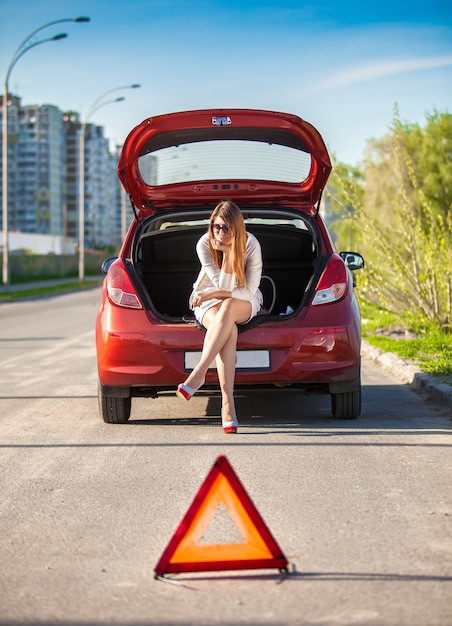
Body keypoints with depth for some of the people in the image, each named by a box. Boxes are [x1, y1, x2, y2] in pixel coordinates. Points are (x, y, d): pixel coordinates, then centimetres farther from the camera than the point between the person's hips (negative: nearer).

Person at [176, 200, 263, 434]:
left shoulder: (250, 244, -16)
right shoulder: (204, 244, -16)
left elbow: (249, 291, -18)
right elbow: (223, 285, -20)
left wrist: (215, 293, -27)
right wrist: (226, 252, -30)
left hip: (244, 303, 0)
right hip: (208, 301, 0)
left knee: (228, 306, -39)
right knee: (229, 331, -36)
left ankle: (198, 374, -44)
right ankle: (227, 404, -46)